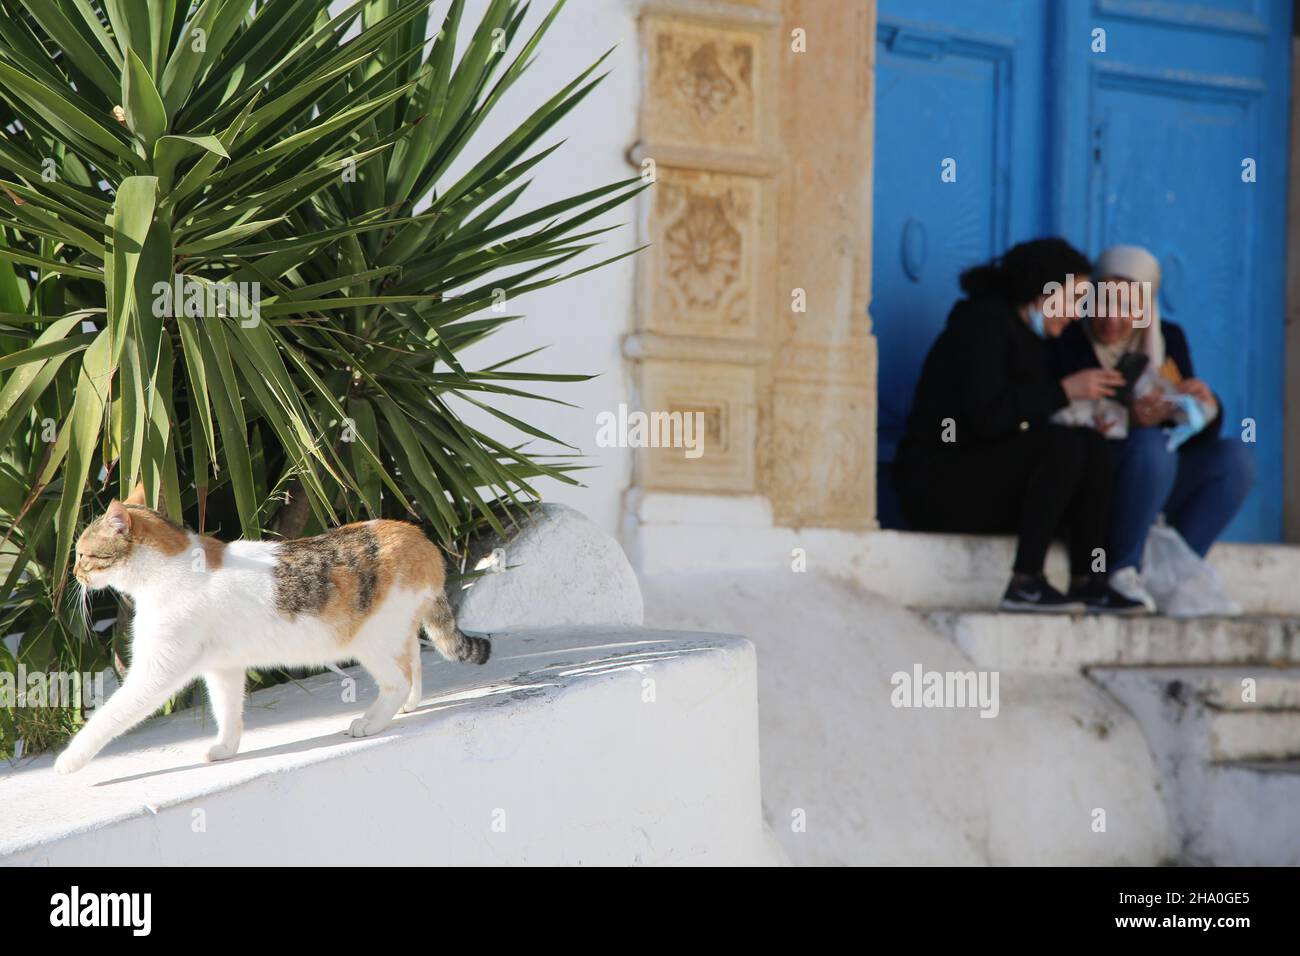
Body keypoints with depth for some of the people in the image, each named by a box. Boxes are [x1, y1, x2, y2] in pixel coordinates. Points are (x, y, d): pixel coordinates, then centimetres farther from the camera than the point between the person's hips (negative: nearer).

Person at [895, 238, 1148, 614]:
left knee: (1093, 446, -9)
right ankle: (1025, 583, -27)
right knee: (1065, 445, -25)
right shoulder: (983, 323, -9)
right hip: (940, 482, -9)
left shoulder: (1032, 342, 19)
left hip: (990, 484, 9)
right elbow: (987, 417, -21)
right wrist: (1064, 390, -16)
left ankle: (1088, 582, -15)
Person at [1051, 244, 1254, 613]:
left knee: (1234, 457, -12)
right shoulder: (1066, 343, -11)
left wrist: (1205, 406, -18)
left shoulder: (1168, 339, 7)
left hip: (1155, 487, 6)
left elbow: (1196, 434, 5)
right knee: (1151, 444, -32)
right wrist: (1127, 420, -33)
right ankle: (1121, 570, -19)